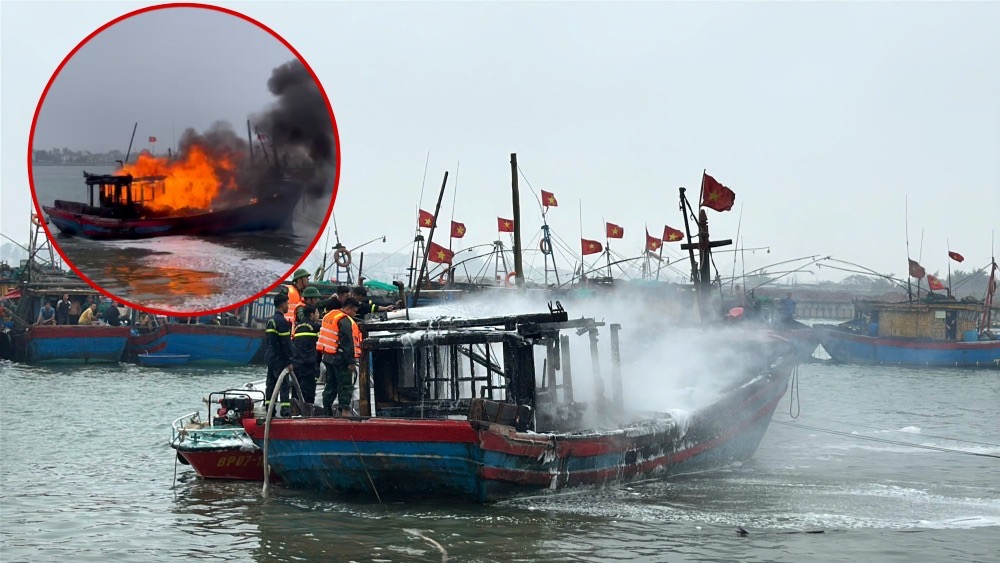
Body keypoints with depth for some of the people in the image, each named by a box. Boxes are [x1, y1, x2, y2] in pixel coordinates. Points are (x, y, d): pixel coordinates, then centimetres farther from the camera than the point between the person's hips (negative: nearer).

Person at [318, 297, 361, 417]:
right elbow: (348, 343, -20)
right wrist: (351, 362, -19)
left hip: (328, 356, 9)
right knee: (346, 385, -5)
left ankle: (326, 409, 17)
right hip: (340, 358, -9)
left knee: (331, 384, 15)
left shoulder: (329, 316, 14)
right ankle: (345, 410, -12)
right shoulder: (345, 321, -16)